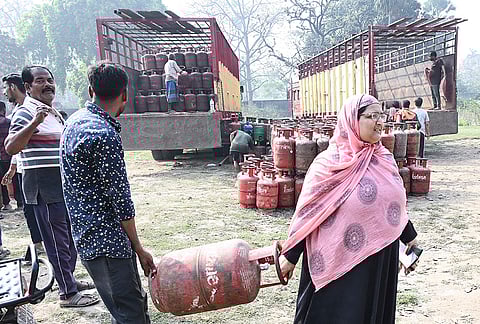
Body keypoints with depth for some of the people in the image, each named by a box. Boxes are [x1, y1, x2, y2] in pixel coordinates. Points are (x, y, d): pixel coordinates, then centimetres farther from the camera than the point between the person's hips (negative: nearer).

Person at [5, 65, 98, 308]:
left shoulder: (53, 112, 16)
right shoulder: (27, 112, -13)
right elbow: (10, 147, -26)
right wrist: (34, 122, -36)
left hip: (63, 185, 10)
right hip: (44, 189, -9)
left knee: (69, 237, 18)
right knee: (57, 241, -1)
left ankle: (69, 280, 33)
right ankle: (68, 293, 9)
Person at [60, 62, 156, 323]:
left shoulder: (75, 120, 11)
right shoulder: (104, 135, -21)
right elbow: (120, 199, -18)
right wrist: (138, 248, -10)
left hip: (87, 235, 10)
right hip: (107, 242, -10)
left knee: (136, 302, 19)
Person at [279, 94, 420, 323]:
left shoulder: (384, 158, 2)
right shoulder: (329, 163, -17)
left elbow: (396, 204, 13)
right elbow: (308, 212, -13)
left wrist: (410, 237, 21)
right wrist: (290, 256, -10)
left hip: (382, 259, 6)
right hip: (341, 260, -6)